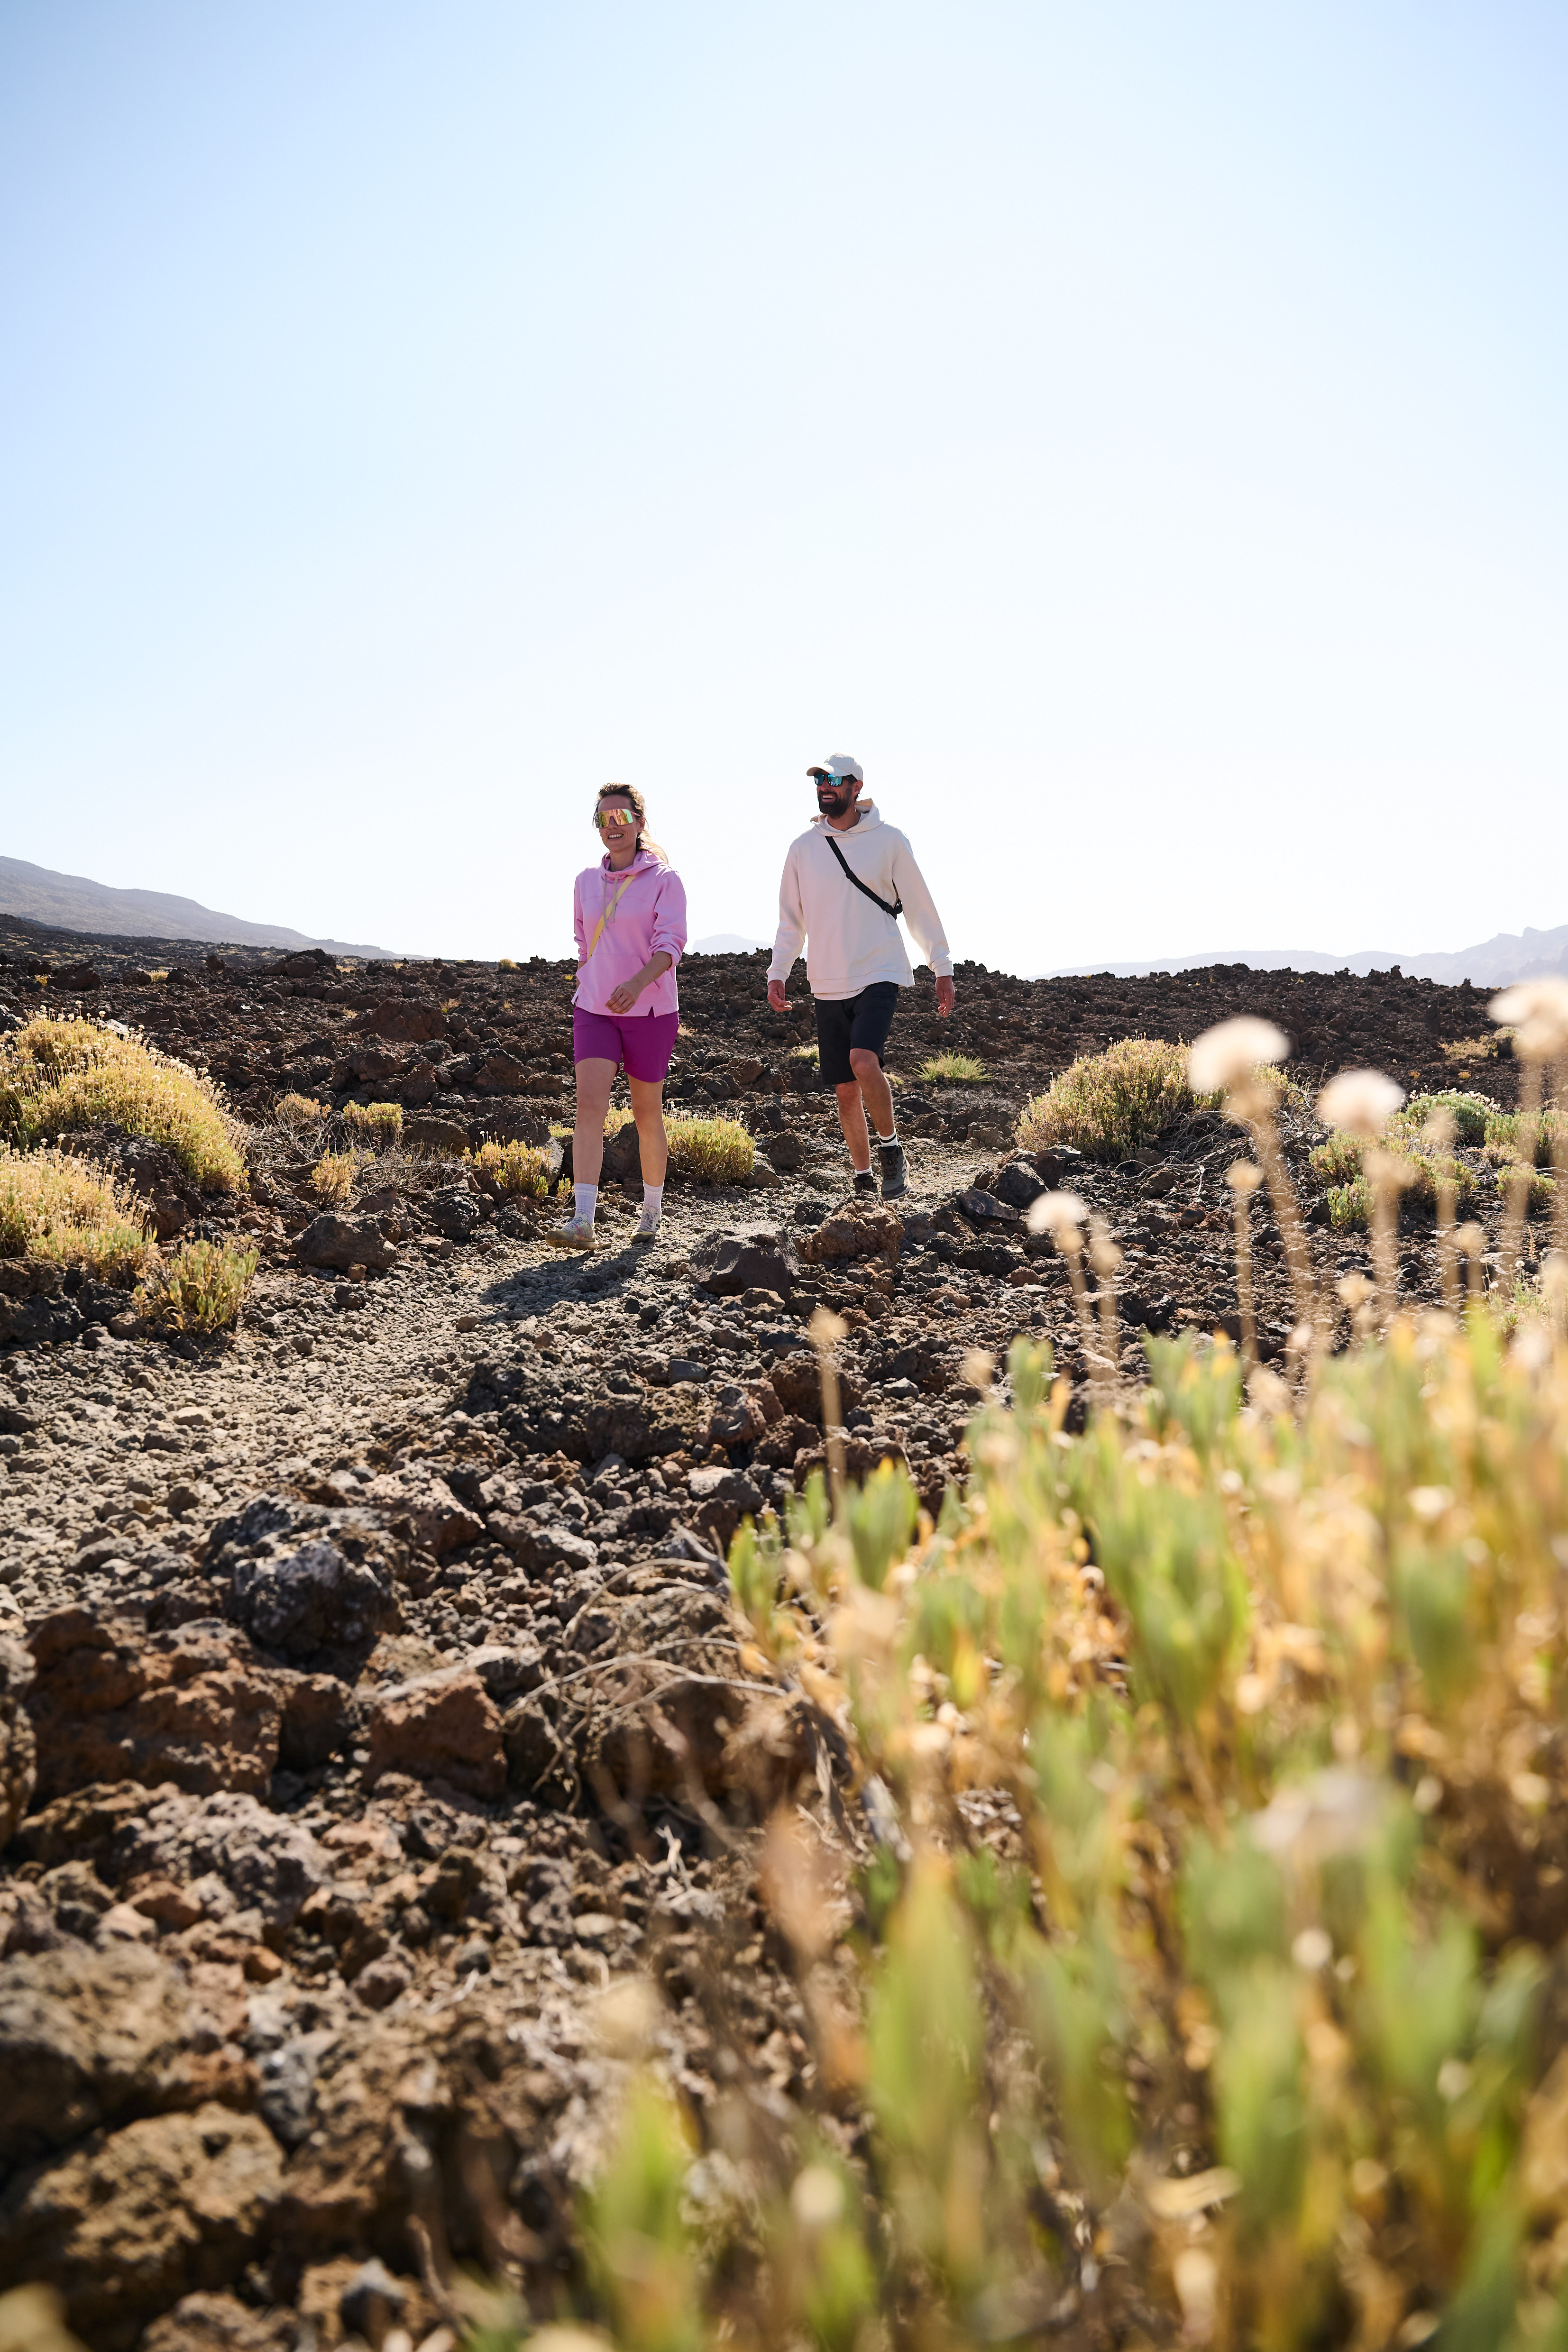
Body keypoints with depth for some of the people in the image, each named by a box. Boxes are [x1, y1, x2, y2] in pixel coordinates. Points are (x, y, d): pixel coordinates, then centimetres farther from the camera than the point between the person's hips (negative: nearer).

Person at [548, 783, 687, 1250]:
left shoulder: (663, 878, -6)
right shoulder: (586, 882, 9)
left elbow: (671, 942, -17)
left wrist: (637, 983, -33)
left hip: (651, 1011, -3)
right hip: (594, 1009, 3)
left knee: (647, 1112, 8)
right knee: (589, 1102, -14)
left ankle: (652, 1210, 28)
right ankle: (582, 1220, -20)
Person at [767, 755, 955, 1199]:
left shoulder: (887, 839, -1)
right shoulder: (803, 847, 6)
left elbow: (919, 905, 5)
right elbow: (791, 918, 13)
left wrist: (943, 967, 5)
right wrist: (777, 972, 2)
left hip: (880, 975, -3)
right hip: (829, 985, 4)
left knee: (864, 1061, -26)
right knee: (846, 1089, 6)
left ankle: (891, 1146, -2)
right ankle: (863, 1178, 21)